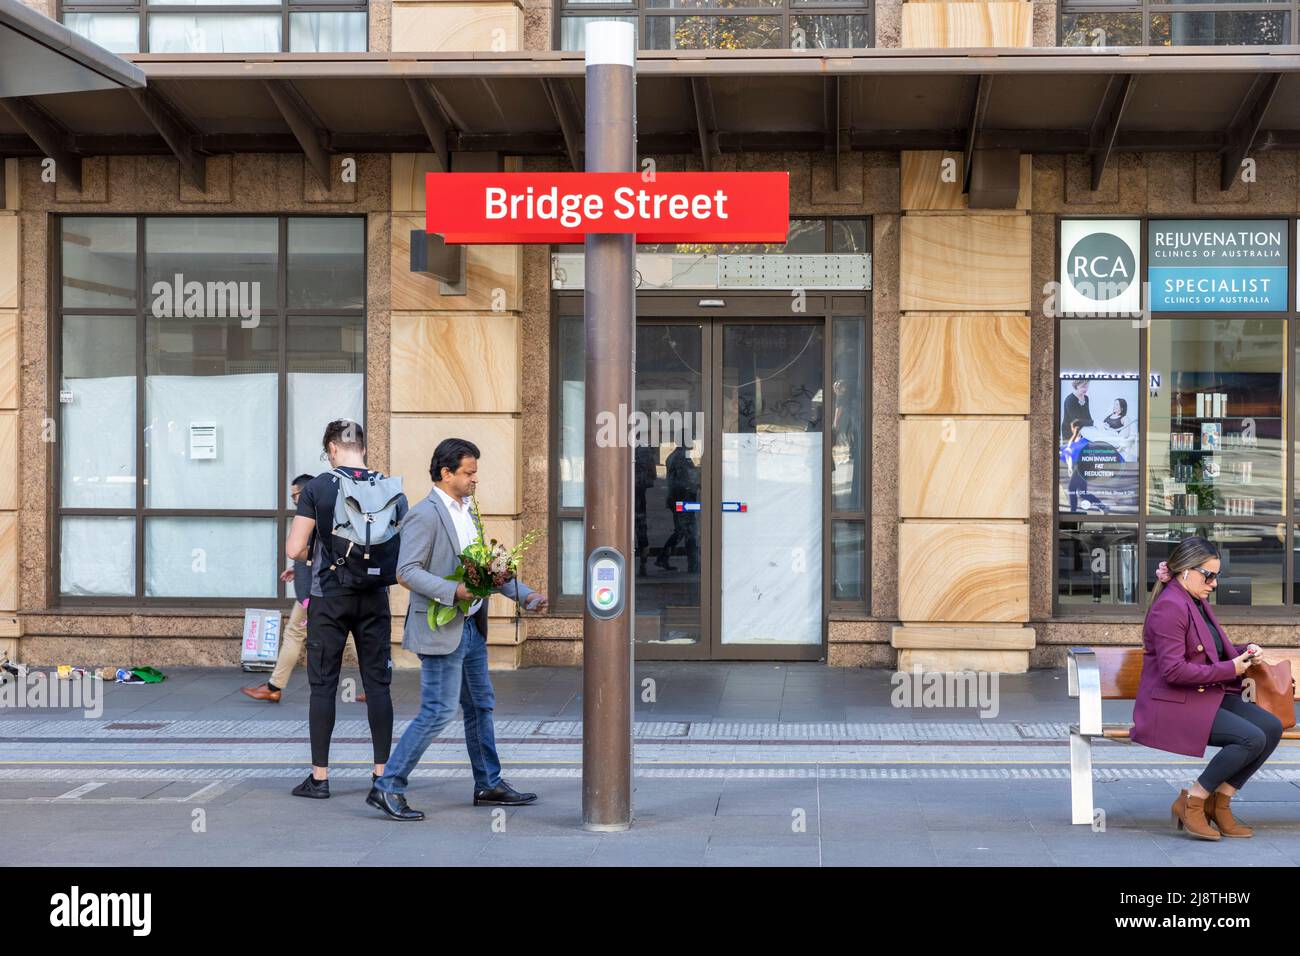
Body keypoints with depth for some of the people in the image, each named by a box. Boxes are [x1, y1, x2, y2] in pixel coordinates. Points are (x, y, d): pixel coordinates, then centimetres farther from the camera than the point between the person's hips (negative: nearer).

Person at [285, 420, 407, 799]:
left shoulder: (317, 488, -7)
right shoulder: (390, 489, 1)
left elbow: (294, 550, -9)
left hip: (329, 597, -2)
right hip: (374, 598, 2)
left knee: (323, 685, 4)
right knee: (377, 683, 8)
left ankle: (319, 777, 5)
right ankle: (382, 772, 9)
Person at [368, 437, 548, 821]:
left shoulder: (467, 512, 15)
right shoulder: (425, 515, -15)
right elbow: (407, 572, -21)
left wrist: (525, 594, 12)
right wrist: (453, 592, -29)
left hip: (471, 626, 9)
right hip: (441, 629, -9)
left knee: (481, 706, 16)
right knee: (438, 711, -9)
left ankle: (488, 785, 27)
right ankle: (387, 788, -2)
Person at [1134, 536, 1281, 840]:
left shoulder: (1197, 604, 16)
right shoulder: (1170, 607, -16)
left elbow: (1217, 651, 28)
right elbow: (1174, 670, -23)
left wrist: (1243, 652, 6)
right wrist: (1229, 670, -17)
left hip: (1208, 695, 10)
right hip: (1173, 704, -10)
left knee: (1272, 727, -8)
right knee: (1252, 738, -24)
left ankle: (1219, 803, 2)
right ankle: (1190, 803, -9)